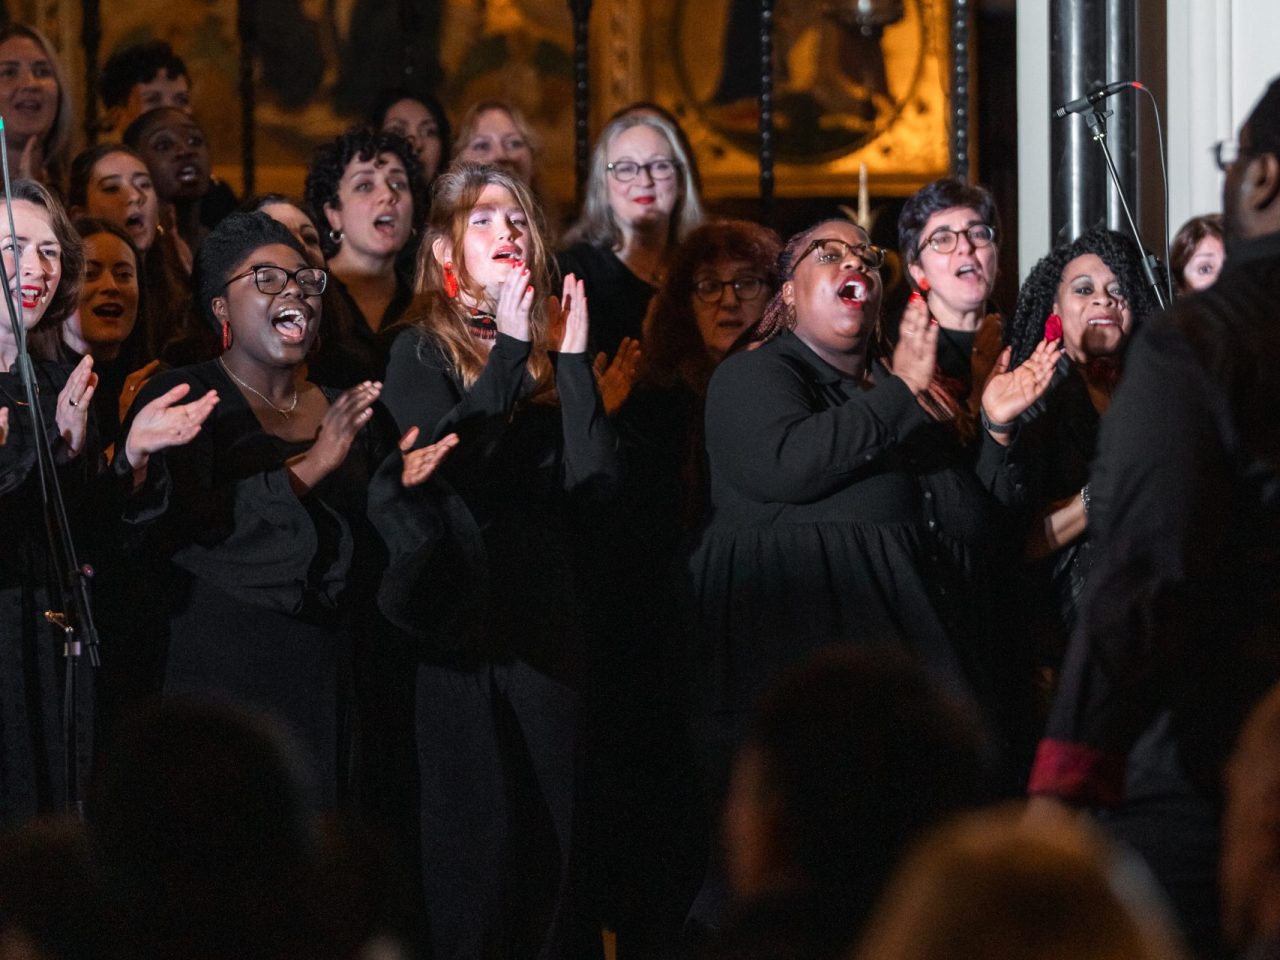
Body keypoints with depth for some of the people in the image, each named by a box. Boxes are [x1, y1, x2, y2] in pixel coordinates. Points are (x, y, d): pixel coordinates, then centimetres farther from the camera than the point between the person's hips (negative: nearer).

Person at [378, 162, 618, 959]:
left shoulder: (551, 348, 12)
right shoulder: (421, 351, 1)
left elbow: (594, 479, -3)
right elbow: (449, 459, -18)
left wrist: (572, 358, -9)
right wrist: (509, 348, -16)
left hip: (545, 616, 4)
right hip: (459, 617, -4)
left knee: (553, 835, 4)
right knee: (475, 834, -5)